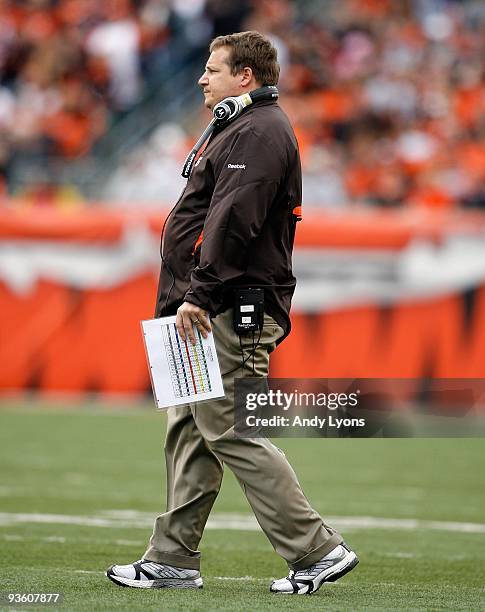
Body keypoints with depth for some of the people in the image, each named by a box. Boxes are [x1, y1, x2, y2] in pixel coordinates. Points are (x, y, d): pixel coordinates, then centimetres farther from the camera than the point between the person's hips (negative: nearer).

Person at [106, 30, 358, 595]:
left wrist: (199, 295, -25)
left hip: (233, 314, -11)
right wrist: (194, 299, 21)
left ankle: (316, 551, -9)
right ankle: (173, 559, 14)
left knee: (230, 432, -11)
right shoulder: (243, 130, 22)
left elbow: (232, 221, -24)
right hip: (217, 314, 11)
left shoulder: (258, 134, -13)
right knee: (190, 432, 11)